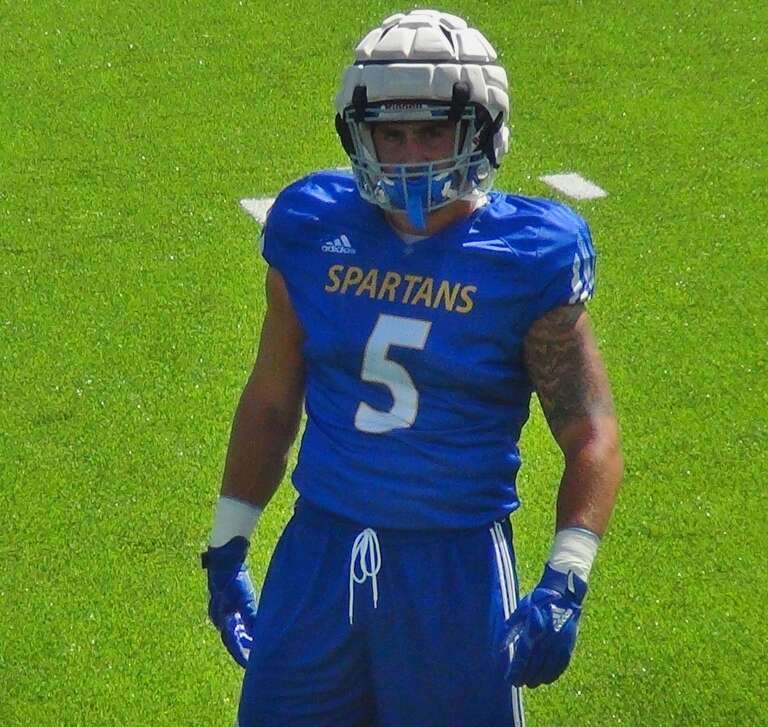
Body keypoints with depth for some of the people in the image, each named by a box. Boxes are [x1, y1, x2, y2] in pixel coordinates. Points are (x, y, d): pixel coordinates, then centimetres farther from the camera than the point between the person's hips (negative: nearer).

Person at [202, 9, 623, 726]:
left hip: (457, 568, -3)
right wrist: (226, 546, 16)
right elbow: (271, 401, 13)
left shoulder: (528, 258, -8)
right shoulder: (314, 233, 2)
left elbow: (591, 437, -7)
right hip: (318, 552, 3)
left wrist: (563, 587, -16)